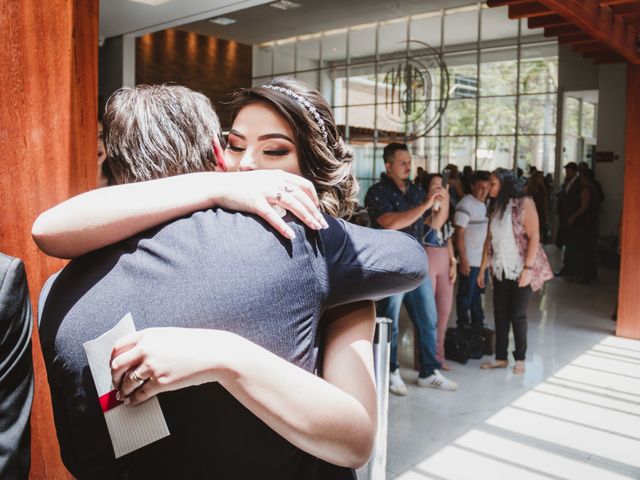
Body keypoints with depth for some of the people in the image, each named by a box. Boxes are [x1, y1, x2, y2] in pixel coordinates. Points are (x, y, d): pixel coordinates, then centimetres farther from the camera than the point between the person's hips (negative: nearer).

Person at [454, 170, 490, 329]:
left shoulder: (486, 203, 9)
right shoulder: (465, 205, -13)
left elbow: (486, 229, 14)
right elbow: (459, 234, -15)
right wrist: (463, 260, -18)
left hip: (484, 259, 7)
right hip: (470, 260, -7)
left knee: (478, 293, 18)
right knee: (466, 295, 5)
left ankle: (477, 323, 30)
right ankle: (463, 325, 18)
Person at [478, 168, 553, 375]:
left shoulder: (524, 203, -11)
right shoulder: (494, 207, 6)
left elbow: (534, 237, -15)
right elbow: (489, 239, 9)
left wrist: (528, 269, -21)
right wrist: (482, 269, 6)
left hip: (520, 270, -5)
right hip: (500, 270, 5)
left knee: (517, 315, 3)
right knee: (500, 314, 7)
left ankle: (520, 358, 17)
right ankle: (501, 357, 17)